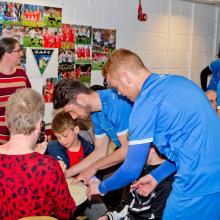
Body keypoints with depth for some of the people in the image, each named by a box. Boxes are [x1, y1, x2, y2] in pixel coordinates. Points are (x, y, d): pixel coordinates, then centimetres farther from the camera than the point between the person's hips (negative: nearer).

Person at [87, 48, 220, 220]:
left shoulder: (145, 104, -14)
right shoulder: (179, 81, 10)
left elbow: (132, 170, -8)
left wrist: (101, 188, 11)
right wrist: (157, 176, 19)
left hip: (198, 187, -8)